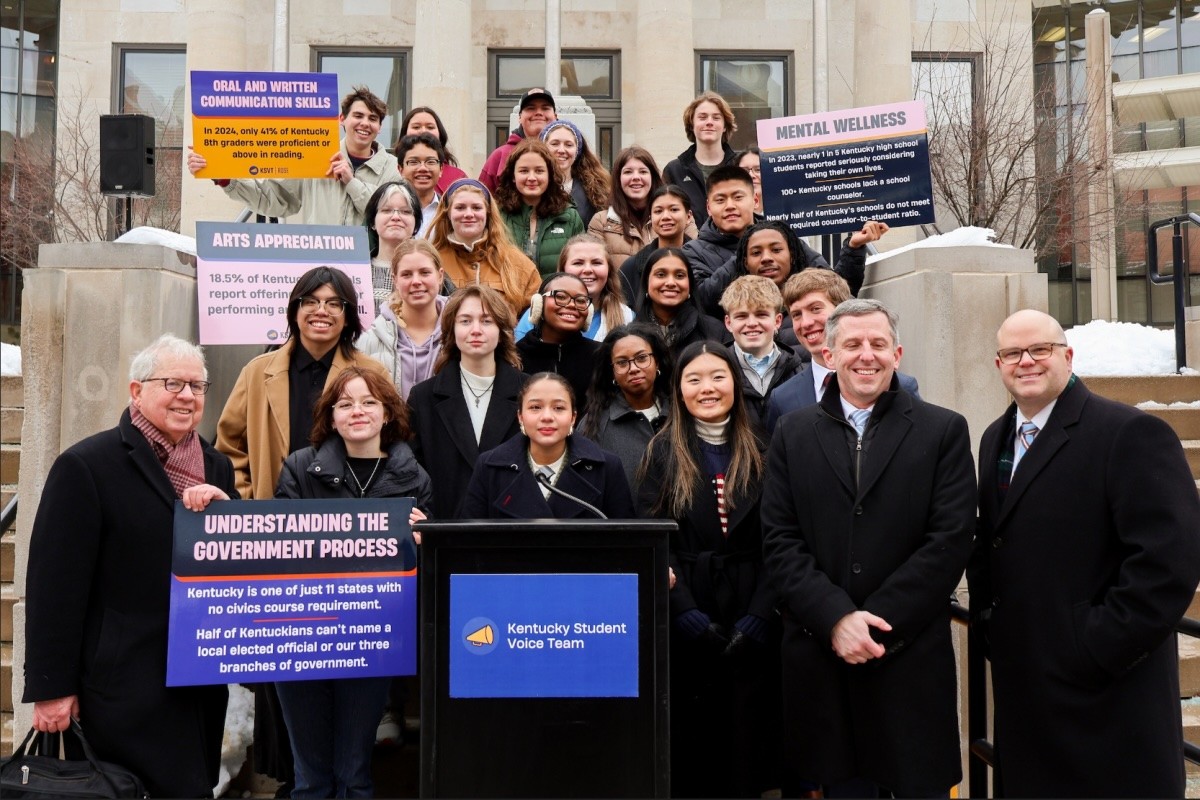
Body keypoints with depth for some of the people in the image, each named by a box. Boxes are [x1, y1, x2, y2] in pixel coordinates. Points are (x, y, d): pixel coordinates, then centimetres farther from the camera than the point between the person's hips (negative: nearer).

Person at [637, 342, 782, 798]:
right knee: (690, 740, 5)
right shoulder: (663, 452, 3)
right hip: (683, 624, -1)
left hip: (750, 616, 1)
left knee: (746, 738, 6)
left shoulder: (759, 452, 6)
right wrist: (688, 614, -14)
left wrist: (758, 616, -11)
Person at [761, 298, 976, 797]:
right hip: (820, 660, 1)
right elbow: (779, 542, 0)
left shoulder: (944, 431, 3)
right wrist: (837, 619, -12)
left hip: (912, 657, -1)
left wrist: (876, 623, -11)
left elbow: (951, 540, -6)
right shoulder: (792, 434, 7)